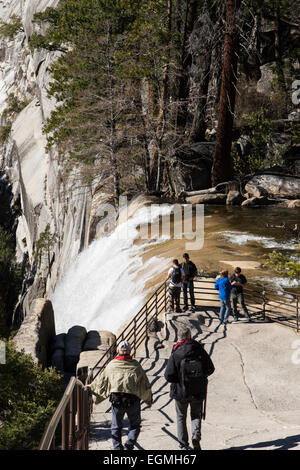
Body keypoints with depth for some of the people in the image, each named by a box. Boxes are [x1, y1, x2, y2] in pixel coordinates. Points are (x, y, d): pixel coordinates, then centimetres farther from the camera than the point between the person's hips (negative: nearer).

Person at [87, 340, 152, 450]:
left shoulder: (111, 365, 7)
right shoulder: (136, 365, 5)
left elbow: (101, 380, 19)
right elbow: (145, 384, 9)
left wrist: (91, 387, 38)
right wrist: (148, 400, 22)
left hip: (116, 399, 1)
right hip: (133, 400, -1)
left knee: (116, 427, 13)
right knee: (135, 425, 13)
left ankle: (118, 448, 9)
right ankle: (129, 446, -3)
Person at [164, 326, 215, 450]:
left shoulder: (175, 354, -16)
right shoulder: (200, 350, -8)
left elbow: (168, 376, -18)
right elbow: (210, 369, 1)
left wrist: (179, 379, 2)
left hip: (181, 391, -2)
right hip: (198, 391, 2)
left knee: (181, 417, 17)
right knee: (196, 415, 19)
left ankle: (183, 445, 17)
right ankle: (196, 436, -6)